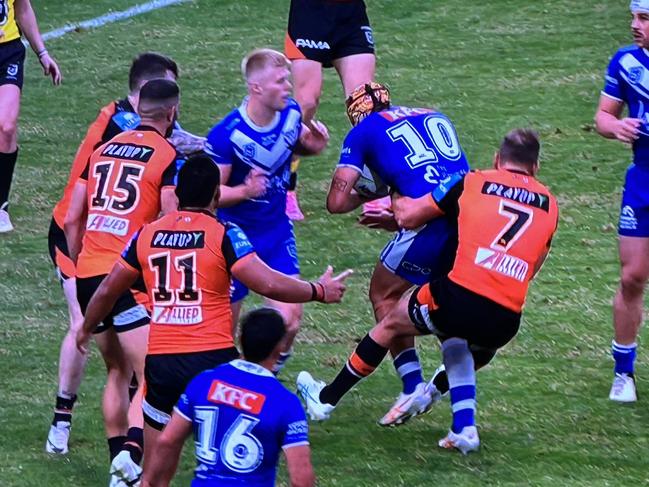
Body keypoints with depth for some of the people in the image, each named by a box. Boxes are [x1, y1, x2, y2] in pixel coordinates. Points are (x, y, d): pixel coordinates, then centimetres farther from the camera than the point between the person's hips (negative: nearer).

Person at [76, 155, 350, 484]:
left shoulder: (147, 234, 9)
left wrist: (86, 329, 36)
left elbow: (107, 291, 18)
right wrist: (318, 291, 3)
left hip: (160, 361, 4)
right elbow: (269, 284, -13)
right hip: (213, 358, -4)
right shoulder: (224, 235, -5)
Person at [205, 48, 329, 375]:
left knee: (289, 319, -6)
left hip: (277, 229, 4)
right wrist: (245, 191, -38)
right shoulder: (227, 134, -25)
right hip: (235, 234, -4)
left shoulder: (291, 113, -9)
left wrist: (312, 146, -9)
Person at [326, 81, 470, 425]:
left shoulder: (364, 132, 13)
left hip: (434, 218, -5)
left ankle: (413, 385, 4)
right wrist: (399, 218, 41)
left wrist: (364, 197, 30)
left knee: (385, 295, 17)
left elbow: (336, 202, 7)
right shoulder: (436, 118, 29)